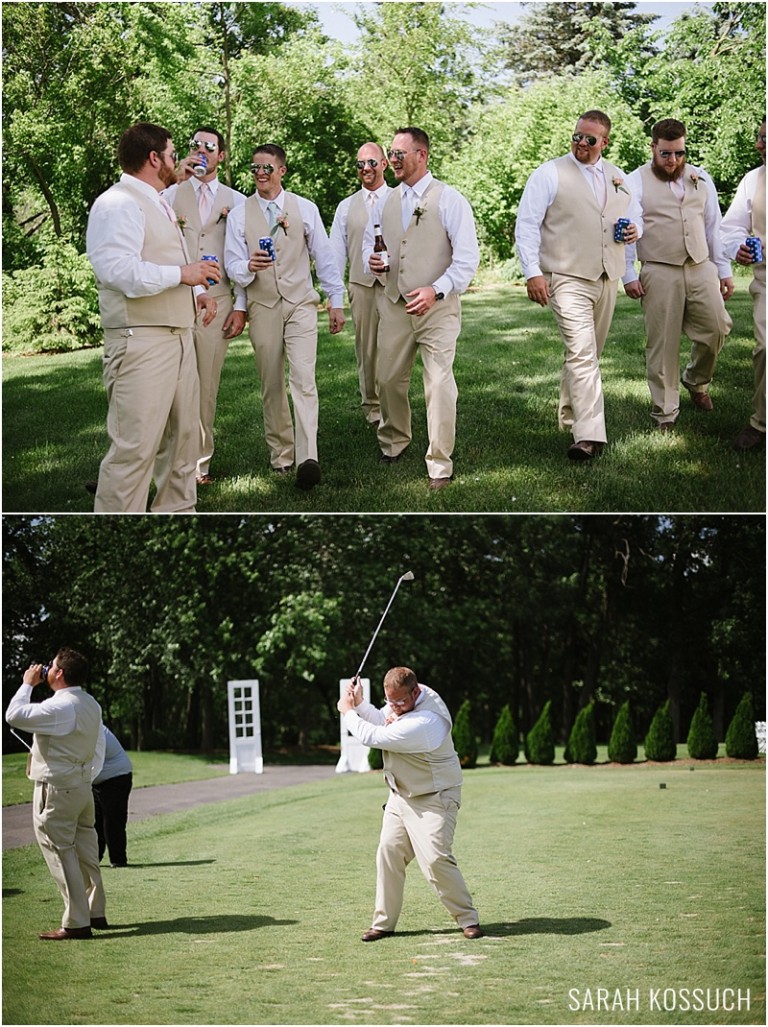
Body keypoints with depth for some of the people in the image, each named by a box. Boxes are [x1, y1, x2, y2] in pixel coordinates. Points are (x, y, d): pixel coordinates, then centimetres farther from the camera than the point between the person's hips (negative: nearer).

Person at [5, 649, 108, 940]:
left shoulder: (60, 707, -21)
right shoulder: (91, 705, 9)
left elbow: (14, 715, -26)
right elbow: (98, 749, 16)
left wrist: (28, 683, -13)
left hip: (56, 791, -9)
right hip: (83, 786, 9)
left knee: (61, 854, -4)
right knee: (85, 851, 15)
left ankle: (76, 923, -3)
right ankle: (96, 912, 22)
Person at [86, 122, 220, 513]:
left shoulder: (159, 205, 22)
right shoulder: (118, 204, -11)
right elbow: (118, 269, -24)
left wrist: (196, 292, 13)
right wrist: (181, 273, -18)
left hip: (178, 335, 10)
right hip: (141, 343, -10)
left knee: (183, 436, 15)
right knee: (135, 447, -12)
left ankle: (177, 509, 27)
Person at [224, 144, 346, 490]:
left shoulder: (305, 209, 4)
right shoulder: (239, 215, 3)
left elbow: (324, 256, 8)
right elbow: (232, 265, -2)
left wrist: (337, 301, 7)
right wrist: (248, 267, -25)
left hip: (300, 305, -1)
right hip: (262, 307, 2)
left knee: (303, 380, -15)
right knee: (271, 386, 6)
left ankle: (307, 458, -25)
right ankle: (280, 454, 17)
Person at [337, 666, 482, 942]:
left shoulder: (423, 722, -33)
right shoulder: (404, 699, -4)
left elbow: (372, 737, -26)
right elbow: (383, 722, 12)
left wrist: (347, 712, -10)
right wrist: (359, 704, -5)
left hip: (432, 800, -9)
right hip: (401, 795, 9)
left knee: (436, 859, -17)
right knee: (388, 853, 4)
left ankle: (468, 919, -3)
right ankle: (384, 922, 11)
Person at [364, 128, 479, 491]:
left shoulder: (448, 199, -6)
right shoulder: (386, 201, 12)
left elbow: (467, 258, -11)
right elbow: (368, 240, 26)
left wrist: (436, 290, -24)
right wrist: (372, 260, 1)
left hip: (437, 308, -5)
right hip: (394, 305, 5)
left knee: (439, 385, -11)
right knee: (389, 380, 11)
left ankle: (440, 466, -4)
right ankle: (393, 442, 35)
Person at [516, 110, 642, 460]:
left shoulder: (618, 177, 15)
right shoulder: (550, 174, -3)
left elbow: (635, 216, 27)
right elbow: (526, 224, -6)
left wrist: (634, 229, 1)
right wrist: (532, 272, -15)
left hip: (607, 280, 6)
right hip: (568, 279, -6)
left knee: (589, 354, 14)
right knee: (582, 355, -17)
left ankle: (570, 416, 31)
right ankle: (589, 436, -22)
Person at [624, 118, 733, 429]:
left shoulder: (701, 180, 13)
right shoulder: (636, 183, 0)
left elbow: (713, 226, 16)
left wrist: (724, 270, 13)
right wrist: (629, 275, -9)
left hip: (701, 268, 4)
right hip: (659, 273, -4)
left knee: (716, 327, -4)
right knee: (662, 344, -1)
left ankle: (696, 380, 26)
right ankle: (665, 414, 8)